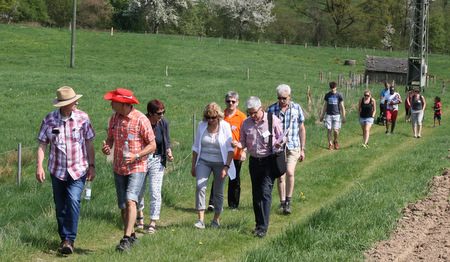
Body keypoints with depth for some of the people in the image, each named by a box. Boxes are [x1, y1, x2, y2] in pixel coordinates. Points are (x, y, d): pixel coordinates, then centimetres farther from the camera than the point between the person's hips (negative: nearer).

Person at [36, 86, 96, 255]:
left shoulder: (82, 118, -2)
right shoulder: (49, 120, -2)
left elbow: (89, 143, 3)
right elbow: (42, 144, 2)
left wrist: (92, 166, 0)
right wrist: (39, 166, -8)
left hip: (78, 170, -2)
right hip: (57, 170, 2)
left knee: (73, 201, -18)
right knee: (60, 206, 8)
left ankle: (70, 240, -15)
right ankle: (64, 239, 23)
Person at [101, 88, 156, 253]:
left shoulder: (141, 120, -13)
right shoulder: (114, 118, 4)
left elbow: (152, 145, -9)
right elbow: (110, 138, 17)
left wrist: (136, 156, -23)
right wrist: (106, 147, -7)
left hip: (137, 167, -6)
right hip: (119, 168, 6)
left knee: (130, 201, -20)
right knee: (123, 205, 10)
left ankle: (126, 240, -24)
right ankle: (132, 237, 25)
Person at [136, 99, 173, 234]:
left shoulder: (164, 123, -3)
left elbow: (167, 141, 12)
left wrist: (169, 152, -5)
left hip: (157, 161, 1)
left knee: (155, 192, -9)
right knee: (139, 191, 12)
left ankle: (153, 223, -3)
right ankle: (140, 214, 40)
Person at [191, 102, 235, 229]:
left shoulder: (225, 126, -7)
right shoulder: (202, 125, 1)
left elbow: (230, 148, -5)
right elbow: (196, 147, 10)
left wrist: (226, 167, -14)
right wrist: (193, 166, 10)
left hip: (220, 163, -1)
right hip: (204, 161, 2)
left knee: (218, 192, 4)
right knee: (200, 186, -17)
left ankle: (216, 219, 22)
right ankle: (201, 219, -18)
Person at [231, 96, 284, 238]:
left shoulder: (273, 120, -6)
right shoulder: (246, 123, 4)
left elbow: (280, 137, 4)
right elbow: (244, 142, 12)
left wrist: (279, 144, -19)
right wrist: (239, 145, -11)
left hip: (269, 161, -4)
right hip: (254, 161, 4)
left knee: (265, 193, -12)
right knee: (256, 194, 9)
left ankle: (263, 227, -11)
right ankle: (259, 224, 22)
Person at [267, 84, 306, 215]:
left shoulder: (297, 108, 2)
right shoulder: (271, 109, 0)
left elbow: (301, 129, 9)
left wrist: (302, 149, 8)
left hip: (293, 146, -1)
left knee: (290, 173, -17)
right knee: (280, 176, 3)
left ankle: (288, 202, -5)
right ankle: (282, 202, 18)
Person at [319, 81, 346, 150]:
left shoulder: (339, 95, 0)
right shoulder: (327, 95, 6)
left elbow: (342, 106, 1)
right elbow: (325, 106, 13)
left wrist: (344, 117, -5)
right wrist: (322, 116, 12)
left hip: (336, 115, -2)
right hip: (329, 115, 2)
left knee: (336, 130, -8)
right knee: (329, 130, -3)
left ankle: (335, 141, 18)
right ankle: (330, 144, 6)